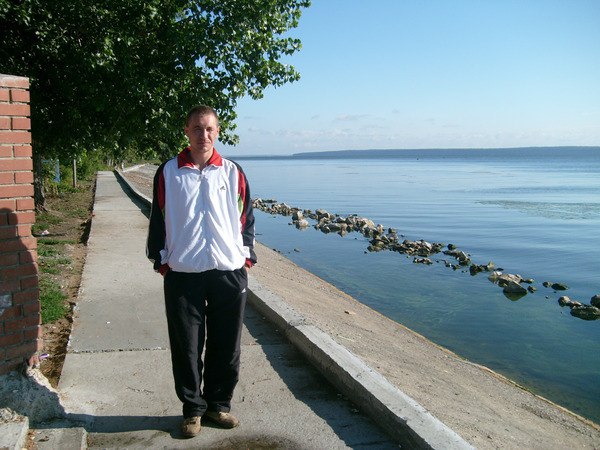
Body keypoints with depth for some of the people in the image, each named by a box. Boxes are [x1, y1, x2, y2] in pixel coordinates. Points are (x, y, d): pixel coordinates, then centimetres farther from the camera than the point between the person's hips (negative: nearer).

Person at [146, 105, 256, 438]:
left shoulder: (233, 172, 7)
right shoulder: (168, 172, 4)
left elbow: (246, 218, 11)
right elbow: (158, 220, 7)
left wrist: (246, 257, 5)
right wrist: (161, 260, 3)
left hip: (230, 273, 1)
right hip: (182, 274, -1)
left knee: (226, 347, 10)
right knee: (186, 347, 7)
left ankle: (218, 404, 29)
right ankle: (193, 408, 25)